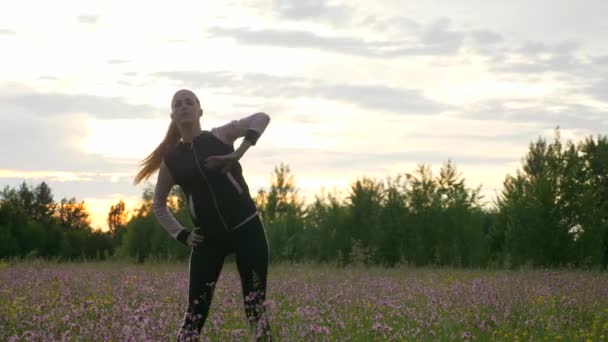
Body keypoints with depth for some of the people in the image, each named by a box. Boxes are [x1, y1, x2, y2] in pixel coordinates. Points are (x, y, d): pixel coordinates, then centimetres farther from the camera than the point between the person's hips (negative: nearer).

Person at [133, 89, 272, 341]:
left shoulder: (220, 136, 0)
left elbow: (262, 118, -13)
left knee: (256, 306, -4)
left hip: (246, 228, -2)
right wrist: (181, 235, 7)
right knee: (195, 312, -2)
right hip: (208, 238, 2)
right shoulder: (171, 158, 6)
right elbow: (158, 204, 19)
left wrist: (237, 154, -22)